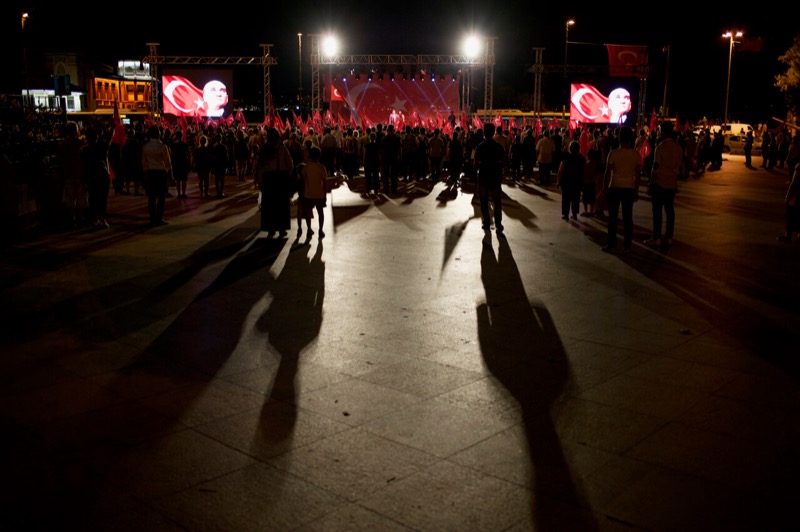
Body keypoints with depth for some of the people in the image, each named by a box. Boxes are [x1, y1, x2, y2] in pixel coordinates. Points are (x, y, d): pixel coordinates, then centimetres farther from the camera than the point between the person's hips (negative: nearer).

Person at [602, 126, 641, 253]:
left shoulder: (613, 153, -10)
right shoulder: (636, 154, -3)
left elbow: (607, 173, -8)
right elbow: (638, 175, 1)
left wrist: (605, 188, 3)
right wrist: (636, 191, 10)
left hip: (615, 188, -2)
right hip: (629, 189, 2)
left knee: (613, 217, 6)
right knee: (628, 217, 8)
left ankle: (611, 244, 8)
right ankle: (627, 245, 12)